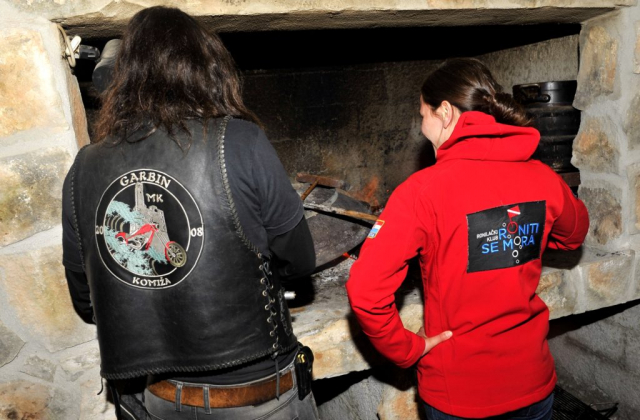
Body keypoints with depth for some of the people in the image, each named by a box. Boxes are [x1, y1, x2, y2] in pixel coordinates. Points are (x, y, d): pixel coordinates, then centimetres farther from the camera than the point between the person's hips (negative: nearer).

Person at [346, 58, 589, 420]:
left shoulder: (422, 190, -22)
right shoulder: (543, 179, -9)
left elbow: (365, 290, -27)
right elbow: (574, 235, 13)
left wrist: (407, 349, -12)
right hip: (533, 382, 4)